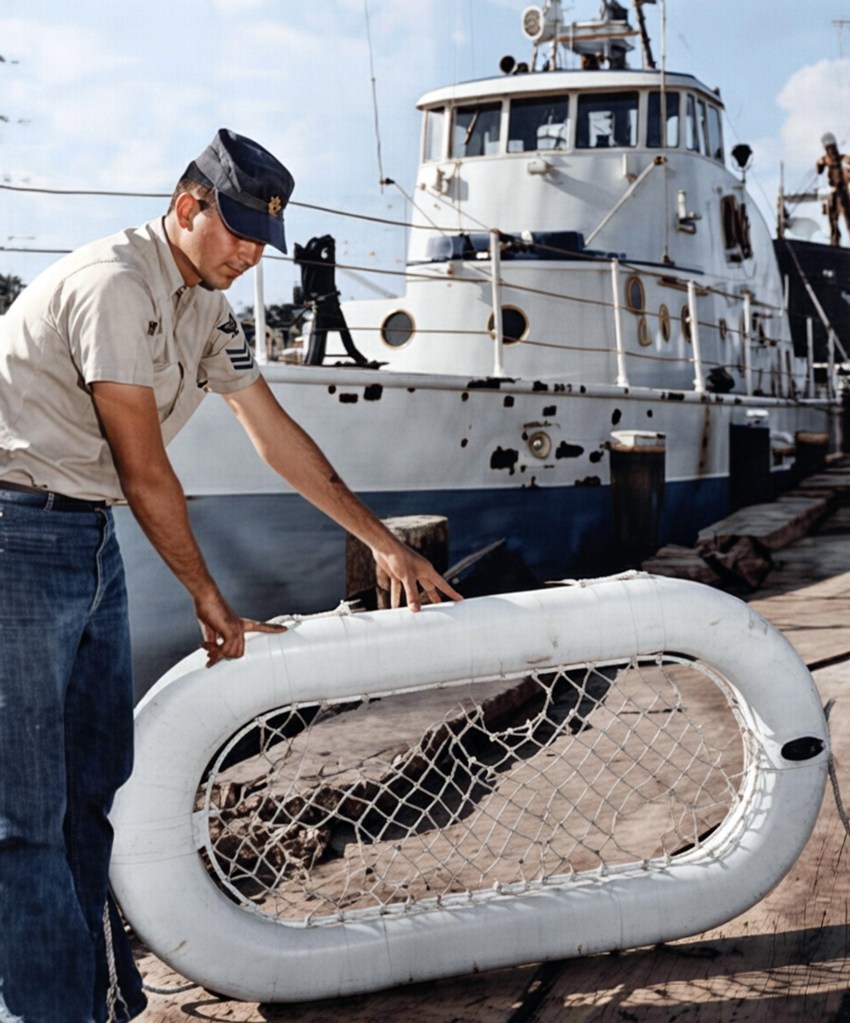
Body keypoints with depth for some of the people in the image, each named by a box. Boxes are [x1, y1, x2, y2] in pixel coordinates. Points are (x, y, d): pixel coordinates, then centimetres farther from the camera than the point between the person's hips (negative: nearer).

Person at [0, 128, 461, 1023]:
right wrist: (207, 597, -5)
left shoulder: (203, 304, 13)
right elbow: (144, 469, -15)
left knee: (95, 783, 11)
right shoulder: (114, 285, -18)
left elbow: (276, 436, 17)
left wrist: (384, 543, 18)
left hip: (91, 541, 9)